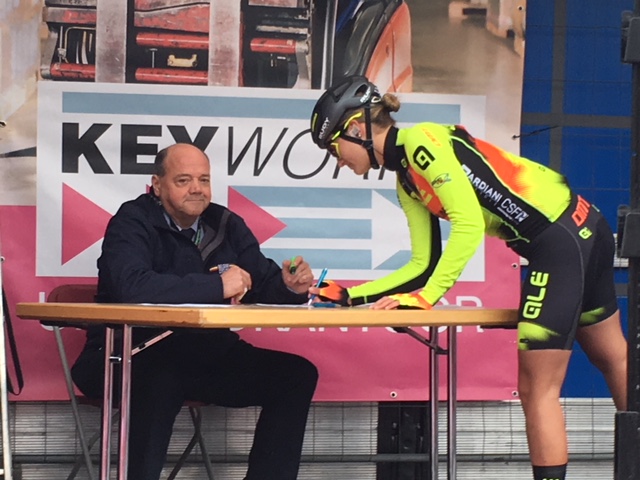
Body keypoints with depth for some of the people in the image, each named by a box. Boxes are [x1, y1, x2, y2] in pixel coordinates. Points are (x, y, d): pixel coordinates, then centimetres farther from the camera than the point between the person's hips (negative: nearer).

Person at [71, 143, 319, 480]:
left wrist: (289, 286, -17)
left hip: (207, 357, 6)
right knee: (162, 377, -39)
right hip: (133, 360, -6)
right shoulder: (132, 224, -10)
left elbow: (265, 286, 8)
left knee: (297, 374, -7)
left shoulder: (227, 225, 9)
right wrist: (218, 285, -27)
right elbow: (132, 286, -30)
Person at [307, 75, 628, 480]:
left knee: (537, 388, -7)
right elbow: (425, 266, 14)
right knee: (614, 360, 22)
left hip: (561, 236, -11)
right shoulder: (406, 180, 15)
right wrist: (345, 295, 11)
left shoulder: (419, 141, -13)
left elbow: (469, 224, -21)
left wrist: (427, 296, -19)